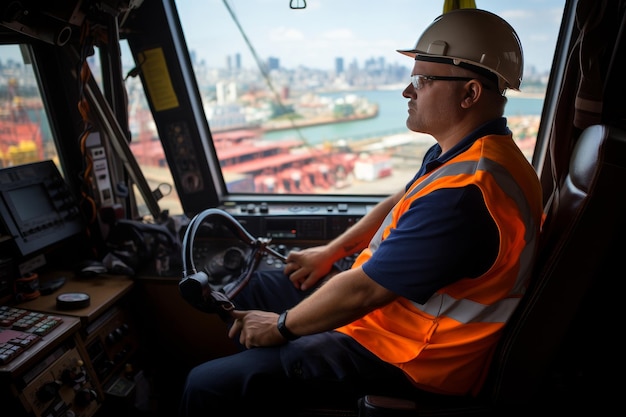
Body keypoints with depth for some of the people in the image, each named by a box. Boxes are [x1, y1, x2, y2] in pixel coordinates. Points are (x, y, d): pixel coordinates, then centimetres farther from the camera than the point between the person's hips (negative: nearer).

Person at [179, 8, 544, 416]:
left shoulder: (463, 195, -32)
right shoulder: (472, 151, 3)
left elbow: (362, 290, -27)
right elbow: (402, 202, 16)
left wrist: (281, 325, -11)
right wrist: (331, 251, 10)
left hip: (405, 358, -10)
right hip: (389, 300, 10)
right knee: (250, 288, 18)